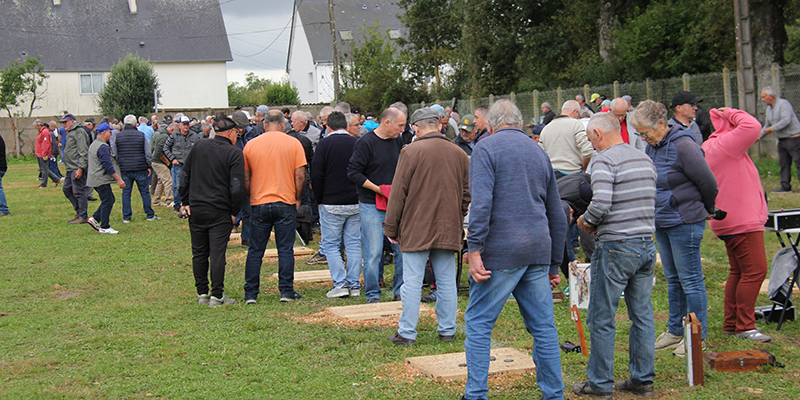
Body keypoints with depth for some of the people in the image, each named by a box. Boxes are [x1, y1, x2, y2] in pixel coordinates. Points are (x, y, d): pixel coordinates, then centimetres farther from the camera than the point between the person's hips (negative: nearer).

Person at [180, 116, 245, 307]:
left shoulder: (198, 146, 6)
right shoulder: (234, 154, -8)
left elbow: (184, 176, 9)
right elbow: (237, 186, -12)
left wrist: (185, 202, 13)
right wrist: (234, 212, -2)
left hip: (195, 210, 4)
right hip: (220, 212, -4)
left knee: (199, 253, 11)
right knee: (217, 253, -2)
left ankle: (202, 293, 17)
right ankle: (217, 295, -1)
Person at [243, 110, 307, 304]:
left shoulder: (251, 145, 1)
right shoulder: (293, 144, -2)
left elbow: (245, 179, 4)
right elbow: (300, 176, -5)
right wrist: (297, 199, 7)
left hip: (259, 203, 1)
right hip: (286, 203, -1)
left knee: (255, 251, 8)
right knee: (285, 249, 5)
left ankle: (250, 293, 9)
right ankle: (286, 291, 5)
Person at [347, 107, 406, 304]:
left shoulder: (397, 142, 10)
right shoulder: (365, 143, -10)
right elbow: (353, 173, -13)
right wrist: (378, 189, -16)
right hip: (372, 206, -6)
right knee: (373, 253, -3)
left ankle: (401, 291, 18)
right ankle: (372, 295, 9)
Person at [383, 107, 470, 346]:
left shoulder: (411, 152, -9)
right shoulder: (459, 154, 6)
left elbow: (398, 193, -7)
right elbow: (466, 195, 12)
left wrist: (391, 228, 1)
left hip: (416, 230, -4)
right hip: (449, 229, 4)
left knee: (412, 282, 0)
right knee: (446, 282, 10)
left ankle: (407, 333, 3)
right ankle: (448, 331, 16)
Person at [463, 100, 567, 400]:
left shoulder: (487, 148, 0)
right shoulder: (539, 152, 19)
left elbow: (481, 202, -15)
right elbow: (556, 214, 21)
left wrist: (475, 250, -16)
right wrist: (554, 265, 25)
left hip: (500, 251, -6)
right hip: (538, 251, 6)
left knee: (479, 322, 2)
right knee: (543, 326, 10)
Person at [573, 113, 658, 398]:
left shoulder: (604, 160, -12)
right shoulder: (645, 159, 12)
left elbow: (601, 204, -24)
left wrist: (585, 221, -3)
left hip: (616, 248, -8)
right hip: (646, 245, 8)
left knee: (602, 319, 3)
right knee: (642, 316, 13)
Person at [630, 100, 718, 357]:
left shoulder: (682, 146, -18)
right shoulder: (653, 147, 9)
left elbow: (708, 183, -13)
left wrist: (707, 210, 2)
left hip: (685, 222, -9)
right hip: (662, 223, 9)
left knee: (690, 280, -2)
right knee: (673, 280, 16)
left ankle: (697, 337, 6)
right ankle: (675, 331, 26)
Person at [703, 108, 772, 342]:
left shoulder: (713, 145, 15)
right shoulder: (724, 145, -17)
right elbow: (752, 127, -29)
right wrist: (730, 114, -15)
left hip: (731, 221, 11)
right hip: (742, 221, -11)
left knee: (739, 272, 16)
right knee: (755, 271, -9)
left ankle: (731, 324, 20)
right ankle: (745, 326, -6)